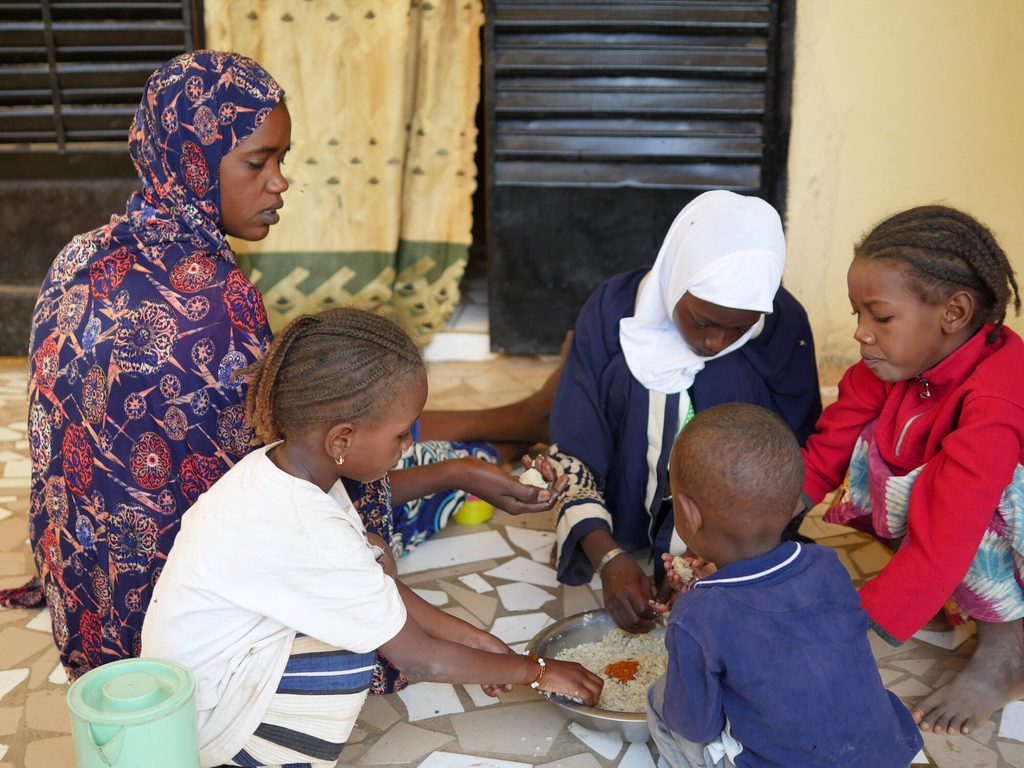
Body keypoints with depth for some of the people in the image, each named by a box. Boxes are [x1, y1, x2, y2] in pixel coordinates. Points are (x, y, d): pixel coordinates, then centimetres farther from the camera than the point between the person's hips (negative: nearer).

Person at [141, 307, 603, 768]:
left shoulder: (287, 462, -8)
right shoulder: (306, 534, -33)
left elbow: (378, 581, 5)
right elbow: (422, 659, -20)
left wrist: (473, 639, 4)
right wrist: (537, 671, -8)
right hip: (203, 715, -8)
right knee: (352, 650, -23)